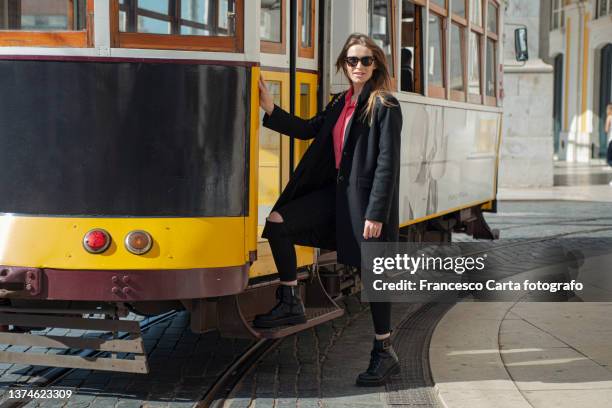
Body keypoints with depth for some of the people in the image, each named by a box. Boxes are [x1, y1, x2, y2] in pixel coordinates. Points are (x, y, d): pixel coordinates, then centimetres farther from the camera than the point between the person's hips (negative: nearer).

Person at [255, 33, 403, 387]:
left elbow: (387, 163, -15)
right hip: (337, 191, 8)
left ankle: (385, 353, 11)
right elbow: (308, 130, 17)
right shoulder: (341, 103, 13)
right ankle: (291, 304, 11)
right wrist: (271, 110, 5)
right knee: (278, 222, 2)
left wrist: (375, 213, -20)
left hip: (367, 196, -8)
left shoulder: (385, 106, -10)